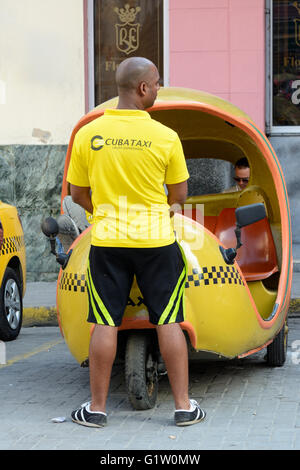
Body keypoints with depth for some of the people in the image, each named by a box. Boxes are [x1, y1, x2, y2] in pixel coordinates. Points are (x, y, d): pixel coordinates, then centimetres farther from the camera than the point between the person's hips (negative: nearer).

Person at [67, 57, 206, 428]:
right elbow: (179, 194, 2)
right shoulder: (166, 137, -8)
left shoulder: (88, 134, -3)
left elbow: (77, 193, 5)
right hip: (156, 240, -1)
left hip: (107, 241, 1)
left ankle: (97, 407, 12)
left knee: (105, 324, 6)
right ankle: (183, 406, 11)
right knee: (168, 322, 6)